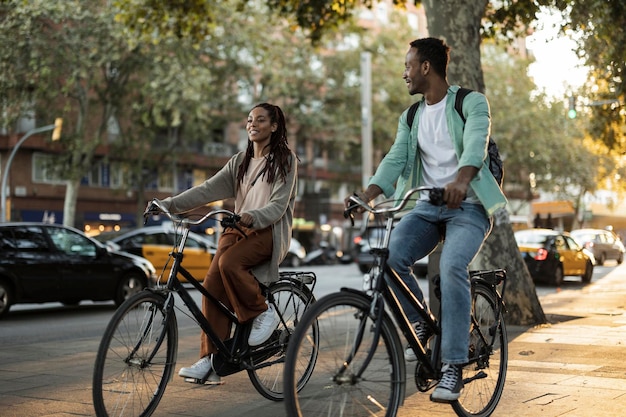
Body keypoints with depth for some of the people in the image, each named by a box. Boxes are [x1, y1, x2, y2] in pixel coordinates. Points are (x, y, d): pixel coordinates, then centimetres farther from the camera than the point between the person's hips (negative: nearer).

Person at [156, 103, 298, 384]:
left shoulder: (285, 160, 0)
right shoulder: (239, 162, 17)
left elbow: (278, 205, -10)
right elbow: (208, 189, 5)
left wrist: (252, 217, -31)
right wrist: (170, 204, -9)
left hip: (269, 232, -5)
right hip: (237, 229, 5)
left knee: (229, 262, -33)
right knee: (212, 285, -16)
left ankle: (263, 312, -10)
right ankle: (210, 361, -12)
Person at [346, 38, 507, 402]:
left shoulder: (472, 102, -3)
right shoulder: (411, 118, 15)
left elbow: (476, 143, -23)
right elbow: (395, 159, 0)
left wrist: (461, 180, -45)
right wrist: (368, 194, -19)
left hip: (468, 206, -5)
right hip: (428, 206, 5)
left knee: (452, 266, -31)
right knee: (390, 256, -22)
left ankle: (454, 367, -23)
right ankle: (421, 322, 3)